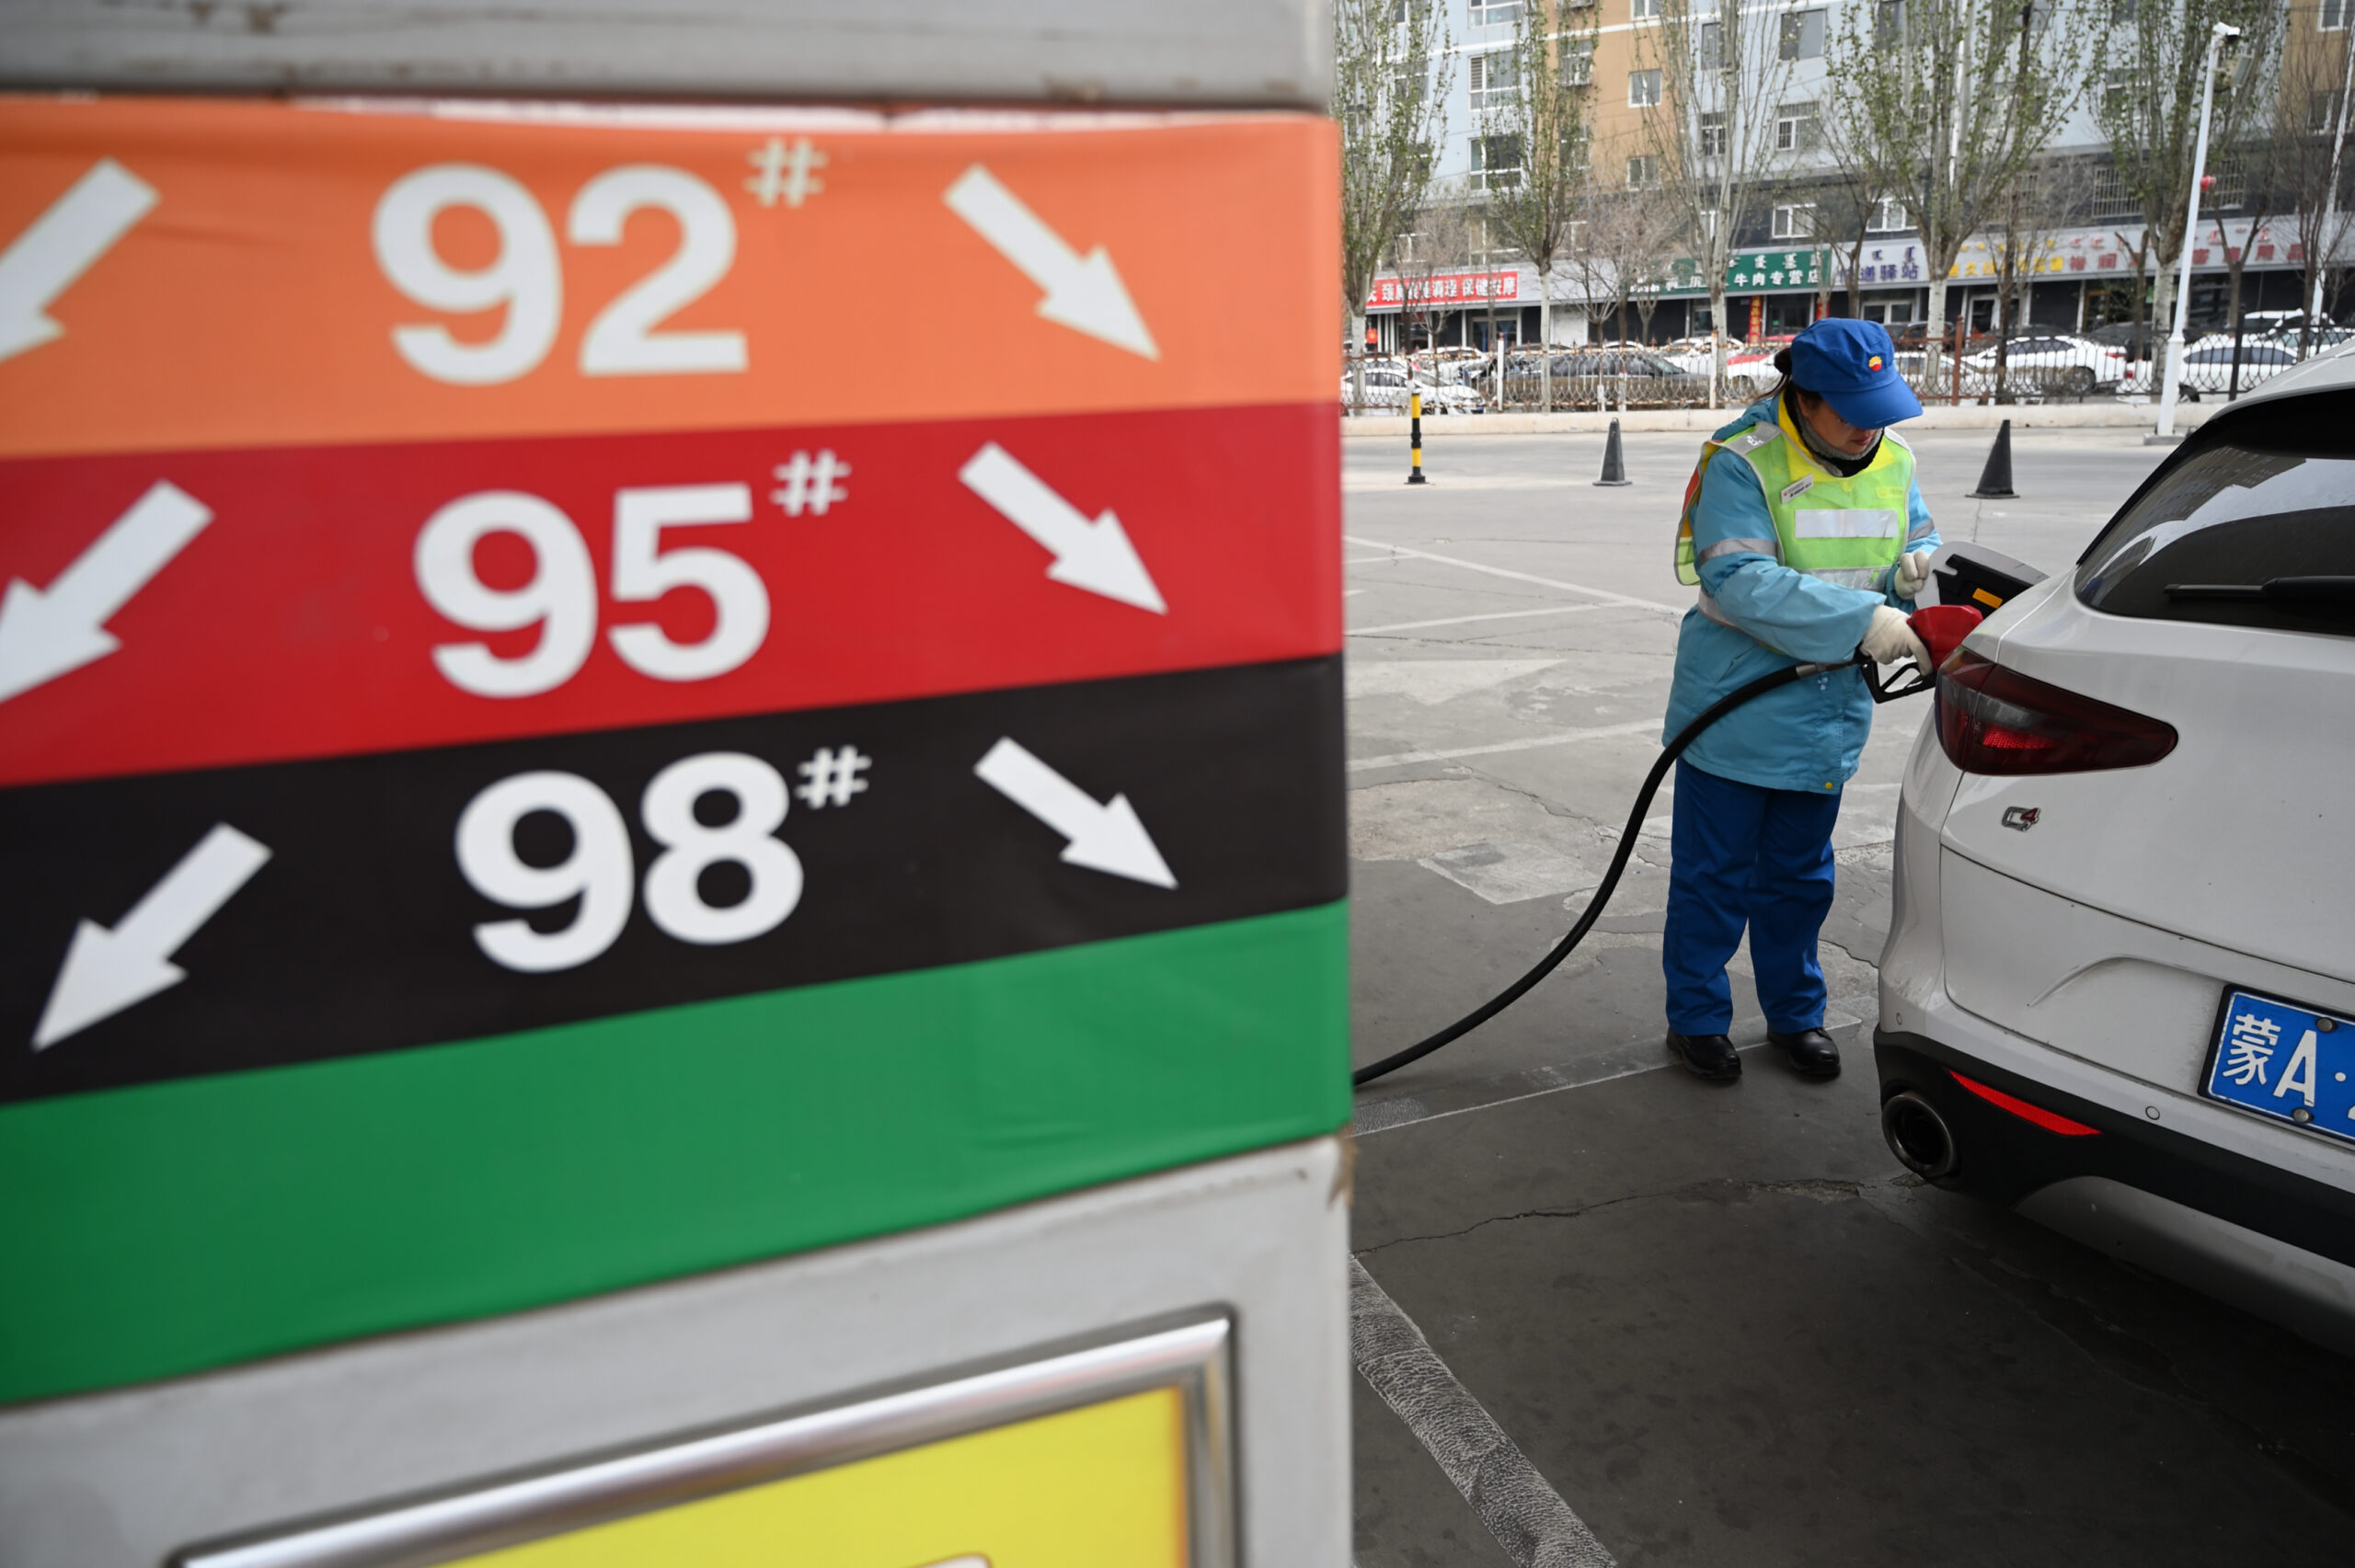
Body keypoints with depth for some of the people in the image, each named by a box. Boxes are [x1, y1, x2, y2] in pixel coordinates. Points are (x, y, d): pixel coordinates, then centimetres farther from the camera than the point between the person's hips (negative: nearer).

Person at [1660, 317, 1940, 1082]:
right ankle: (1696, 1018, 22)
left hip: (1827, 717, 6)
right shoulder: (1741, 461, -18)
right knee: (1714, 876, 6)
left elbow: (1917, 543, 17)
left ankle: (1794, 1013, 35)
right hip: (1734, 712, -6)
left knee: (1798, 877, 19)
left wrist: (1916, 565, -10)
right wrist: (1863, 619, -34)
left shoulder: (1893, 460, 4)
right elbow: (1738, 581, -28)